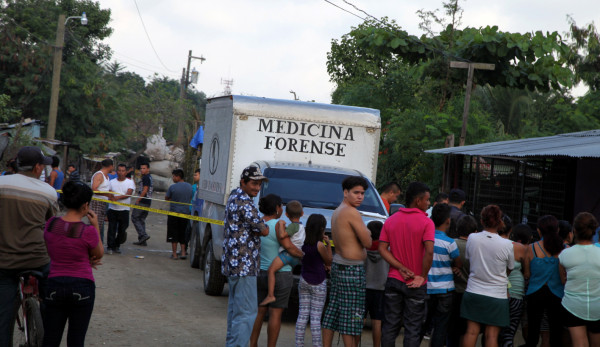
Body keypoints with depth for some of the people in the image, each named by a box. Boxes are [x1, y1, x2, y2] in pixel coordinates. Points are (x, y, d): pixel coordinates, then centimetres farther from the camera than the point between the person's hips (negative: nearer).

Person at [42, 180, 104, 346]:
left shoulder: (50, 224, -1)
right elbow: (99, 254, 4)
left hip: (55, 286, 3)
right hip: (82, 287, -3)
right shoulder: (88, 231, -14)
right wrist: (96, 226, 5)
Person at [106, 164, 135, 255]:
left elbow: (128, 194, -11)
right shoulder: (112, 182, 9)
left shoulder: (130, 182, 2)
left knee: (122, 229, 5)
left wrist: (118, 197, -26)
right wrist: (112, 198, -19)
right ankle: (110, 247, 1)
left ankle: (117, 246, 21)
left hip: (124, 210, 0)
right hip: (112, 209, 1)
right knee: (112, 229, -5)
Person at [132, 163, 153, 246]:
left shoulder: (146, 177, -12)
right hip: (147, 202, 9)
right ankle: (142, 240, 10)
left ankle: (143, 235, -14)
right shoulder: (149, 177, 17)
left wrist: (138, 200, -15)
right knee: (142, 219, 12)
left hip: (142, 201, -9)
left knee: (134, 218, -3)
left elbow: (145, 190, -18)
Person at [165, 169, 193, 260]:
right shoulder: (190, 186, 1)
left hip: (174, 212, -4)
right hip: (186, 213, 4)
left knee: (173, 235, 5)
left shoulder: (172, 187, -13)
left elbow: (166, 198, -1)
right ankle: (183, 253, 9)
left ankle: (174, 254, 6)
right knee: (183, 234, 15)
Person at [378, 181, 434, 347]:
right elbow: (429, 251, -23)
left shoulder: (391, 220, 5)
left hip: (394, 280, 4)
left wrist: (402, 268, -7)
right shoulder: (426, 222, -12)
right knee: (412, 329, 3)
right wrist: (422, 276, -13)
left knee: (390, 326, 10)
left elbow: (382, 249, -1)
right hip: (416, 284, -4)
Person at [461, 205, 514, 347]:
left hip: (473, 292, 2)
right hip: (497, 295, -2)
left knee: (471, 331, 6)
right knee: (492, 335, 2)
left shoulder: (472, 238, -7)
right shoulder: (507, 245, -13)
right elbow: (509, 269, 3)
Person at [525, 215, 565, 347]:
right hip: (556, 294, 0)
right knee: (556, 331, 6)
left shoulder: (531, 248, -5)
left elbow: (527, 274, 0)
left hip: (535, 293, 0)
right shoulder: (564, 249, -5)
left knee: (533, 330, 9)